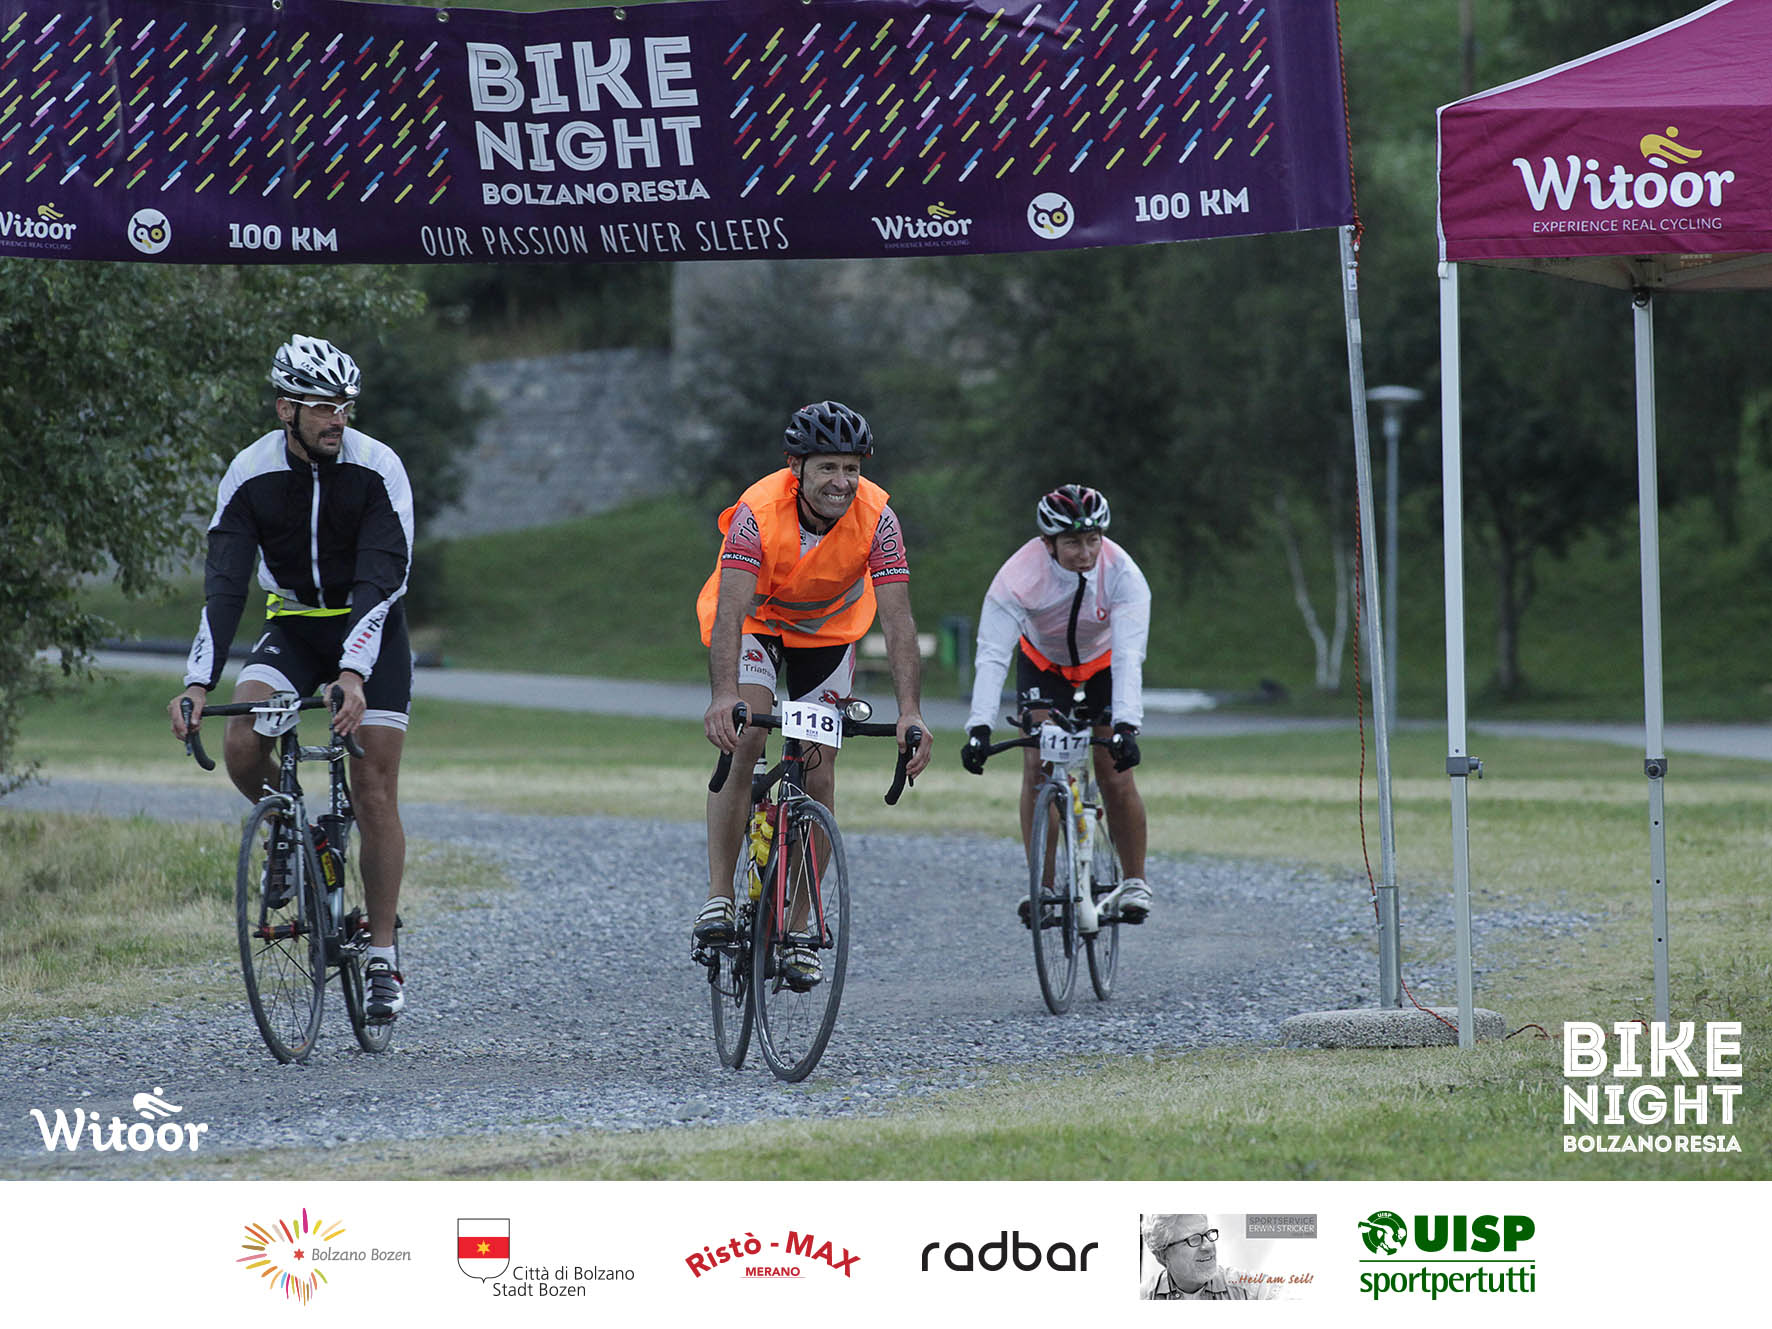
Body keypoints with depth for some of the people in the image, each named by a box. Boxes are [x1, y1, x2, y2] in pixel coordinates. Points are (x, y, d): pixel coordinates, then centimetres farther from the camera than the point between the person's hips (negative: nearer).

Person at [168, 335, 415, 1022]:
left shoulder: (378, 470, -20)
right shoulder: (250, 476, -14)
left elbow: (381, 581, -28)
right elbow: (224, 586, -18)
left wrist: (353, 673, -42)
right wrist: (198, 682, -31)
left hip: (371, 629, -2)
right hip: (294, 626, 2)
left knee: (374, 793, -8)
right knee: (242, 746, -24)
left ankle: (383, 961, 1)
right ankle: (287, 824, 9)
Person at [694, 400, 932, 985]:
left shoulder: (875, 516, -29)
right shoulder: (758, 512, -35)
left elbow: (898, 619, -31)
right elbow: (730, 610, -43)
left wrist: (910, 713, -43)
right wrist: (725, 695, -59)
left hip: (828, 628, 2)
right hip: (755, 619, -2)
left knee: (818, 766, -3)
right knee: (744, 738, -24)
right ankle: (718, 897, -19)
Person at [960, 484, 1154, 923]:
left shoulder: (1122, 573, -34)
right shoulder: (1020, 575, -35)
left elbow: (1129, 656, -41)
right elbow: (992, 655, -41)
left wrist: (1126, 726, -55)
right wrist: (979, 728, -53)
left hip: (1104, 660, 0)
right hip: (1043, 660, 0)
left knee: (1115, 774, -10)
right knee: (1037, 767, -15)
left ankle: (1134, 883, 8)